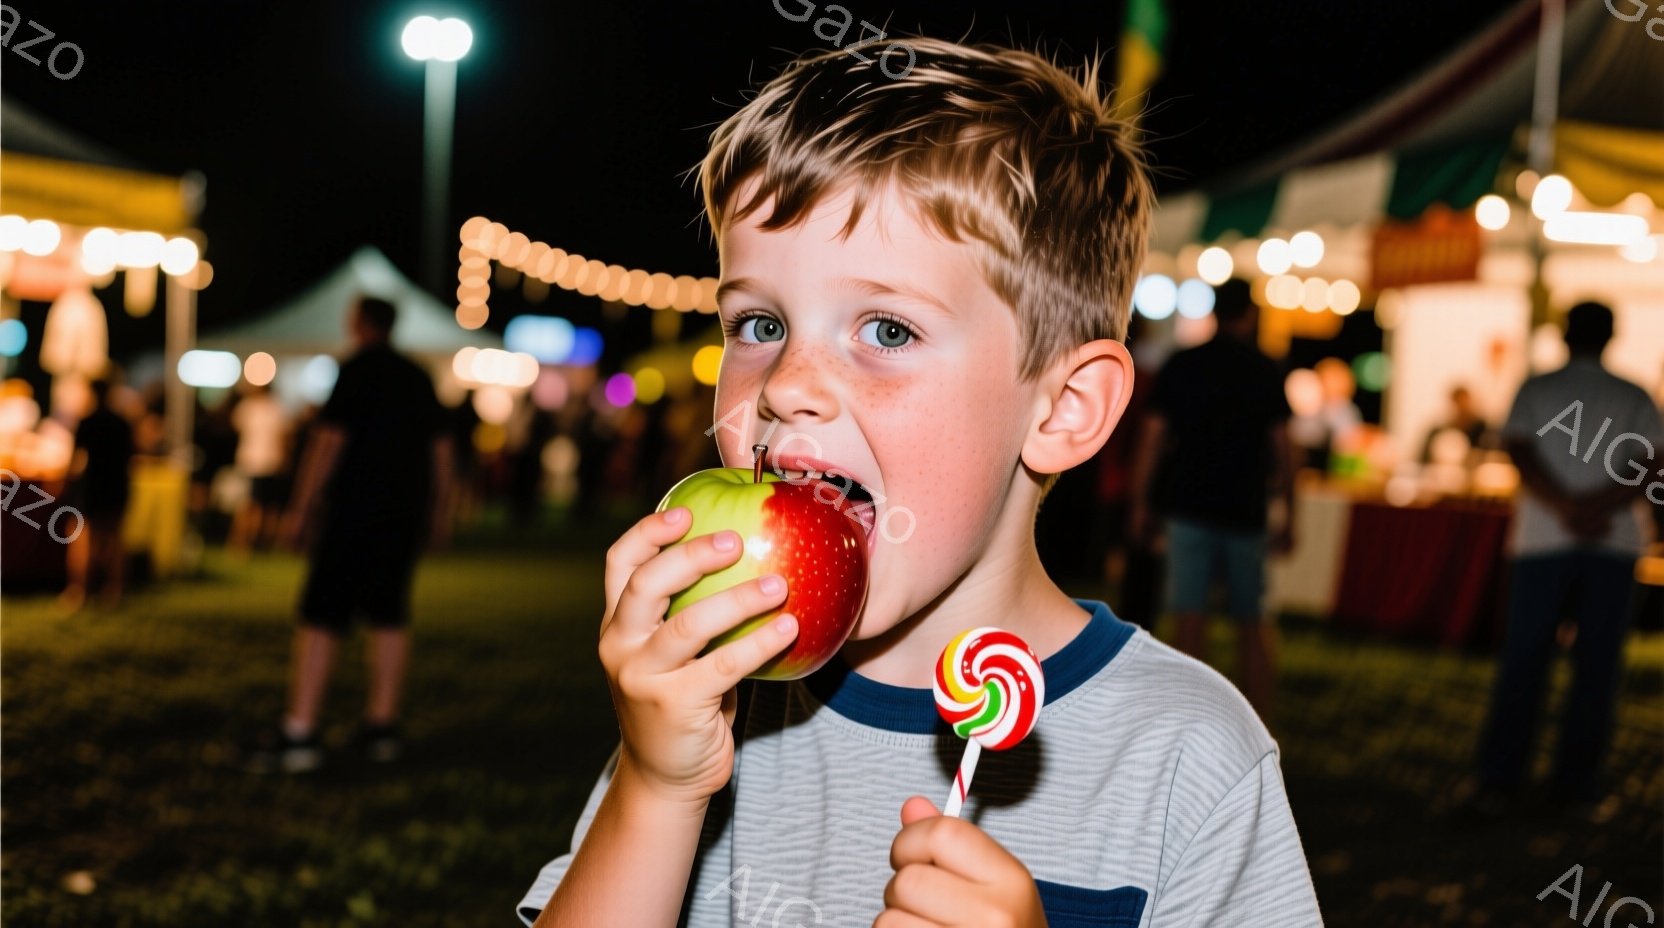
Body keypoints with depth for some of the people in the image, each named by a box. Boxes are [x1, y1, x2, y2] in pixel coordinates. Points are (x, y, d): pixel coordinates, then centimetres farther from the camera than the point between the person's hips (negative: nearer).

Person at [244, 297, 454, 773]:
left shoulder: (357, 369, -6)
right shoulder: (418, 377, 14)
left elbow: (329, 440, -12)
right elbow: (441, 447, 16)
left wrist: (300, 509, -10)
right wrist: (438, 513, 23)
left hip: (352, 511, -6)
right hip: (405, 514, 6)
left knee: (321, 618, -6)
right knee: (390, 616, 11)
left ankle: (299, 731, -10)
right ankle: (381, 725, 12)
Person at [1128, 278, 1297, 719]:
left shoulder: (1181, 365, 3)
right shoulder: (1265, 371, 1)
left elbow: (1152, 438, 0)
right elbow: (1282, 448, 0)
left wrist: (1141, 503, 6)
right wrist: (1288, 517, 5)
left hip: (1189, 506, 0)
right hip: (1246, 512, 0)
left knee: (1190, 619, 1)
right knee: (1252, 624, 10)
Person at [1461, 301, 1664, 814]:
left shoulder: (1535, 390, 3)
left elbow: (1520, 455, -10)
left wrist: (1565, 507, -17)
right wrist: (1599, 506, -18)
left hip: (1542, 541, 0)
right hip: (1614, 545, 0)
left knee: (1522, 661, 1)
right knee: (1596, 662, 6)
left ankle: (1498, 781, -4)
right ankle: (1576, 779, 8)